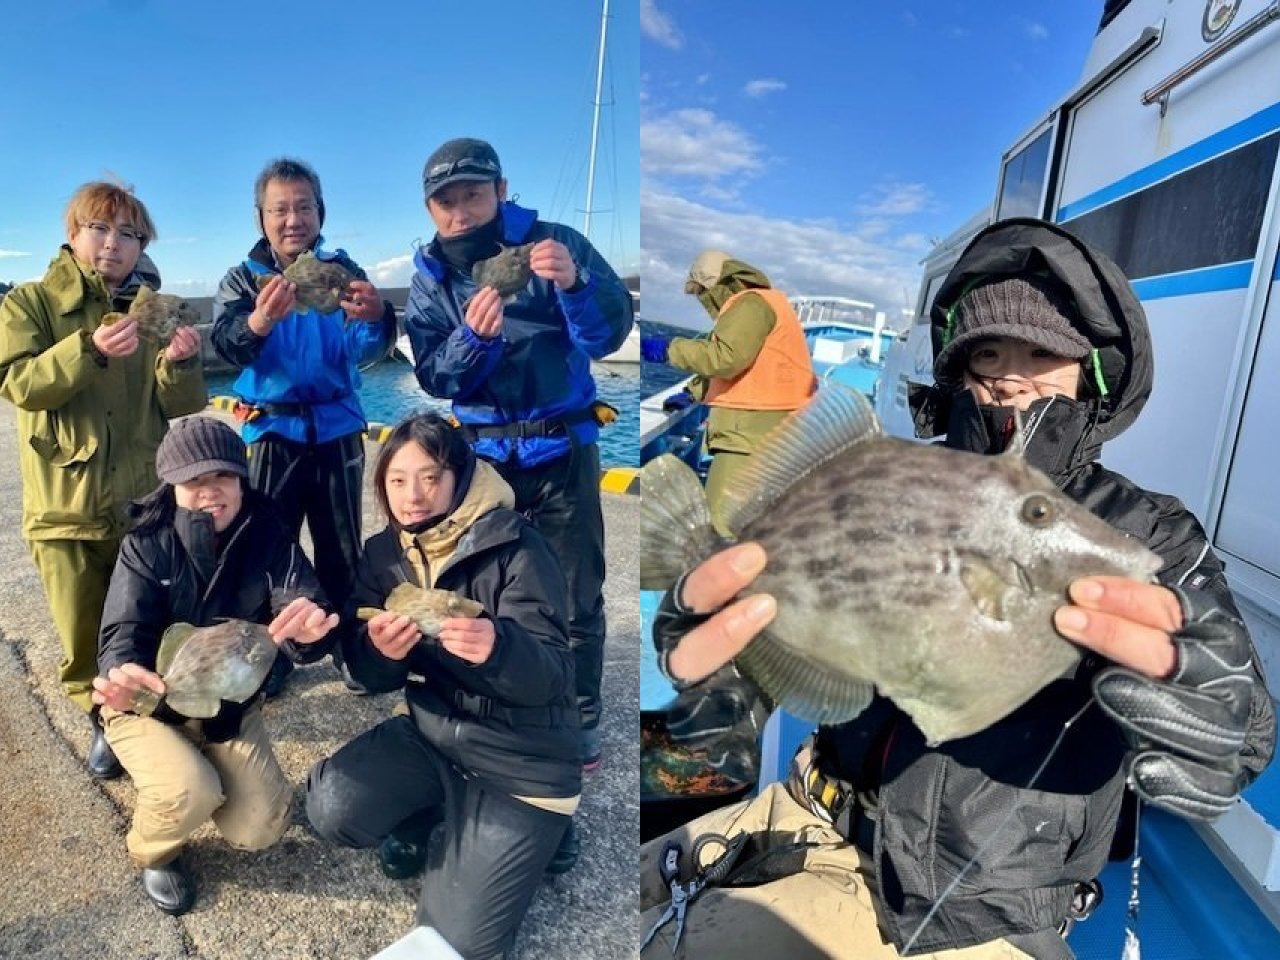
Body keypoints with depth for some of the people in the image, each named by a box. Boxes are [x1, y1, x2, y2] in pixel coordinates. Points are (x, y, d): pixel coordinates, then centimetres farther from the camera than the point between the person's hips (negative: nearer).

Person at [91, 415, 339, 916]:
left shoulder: (268, 536, -14)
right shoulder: (146, 546, -17)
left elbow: (302, 603, -27)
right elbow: (125, 631, -27)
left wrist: (309, 627, -53)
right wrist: (120, 674, -51)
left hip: (232, 705, 2)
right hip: (150, 704, -2)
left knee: (260, 829, -5)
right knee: (189, 795, -29)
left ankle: (209, 771, 28)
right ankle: (154, 853, 9)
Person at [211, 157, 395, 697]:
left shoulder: (342, 271, 0)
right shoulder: (243, 278, 1)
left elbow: (368, 349, -16)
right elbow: (227, 345, -18)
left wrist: (374, 318, -41)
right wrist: (259, 320, -41)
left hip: (337, 429, 0)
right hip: (271, 432, 0)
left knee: (342, 549, 8)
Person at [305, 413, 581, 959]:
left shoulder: (516, 548, -17)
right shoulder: (382, 552, -1)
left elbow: (551, 677, -21)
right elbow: (366, 675, -3)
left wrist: (498, 648, -44)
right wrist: (381, 653, -28)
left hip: (523, 762, -4)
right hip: (430, 735, 5)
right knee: (332, 811, -19)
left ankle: (522, 840, 21)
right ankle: (427, 813, 13)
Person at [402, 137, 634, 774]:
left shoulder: (555, 243, -8)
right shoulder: (430, 277, 1)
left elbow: (609, 335, -16)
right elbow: (433, 377, -8)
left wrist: (574, 285, -35)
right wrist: (472, 336, -27)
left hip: (562, 449, -2)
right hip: (481, 453, 3)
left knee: (575, 596, 4)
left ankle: (581, 718, 23)